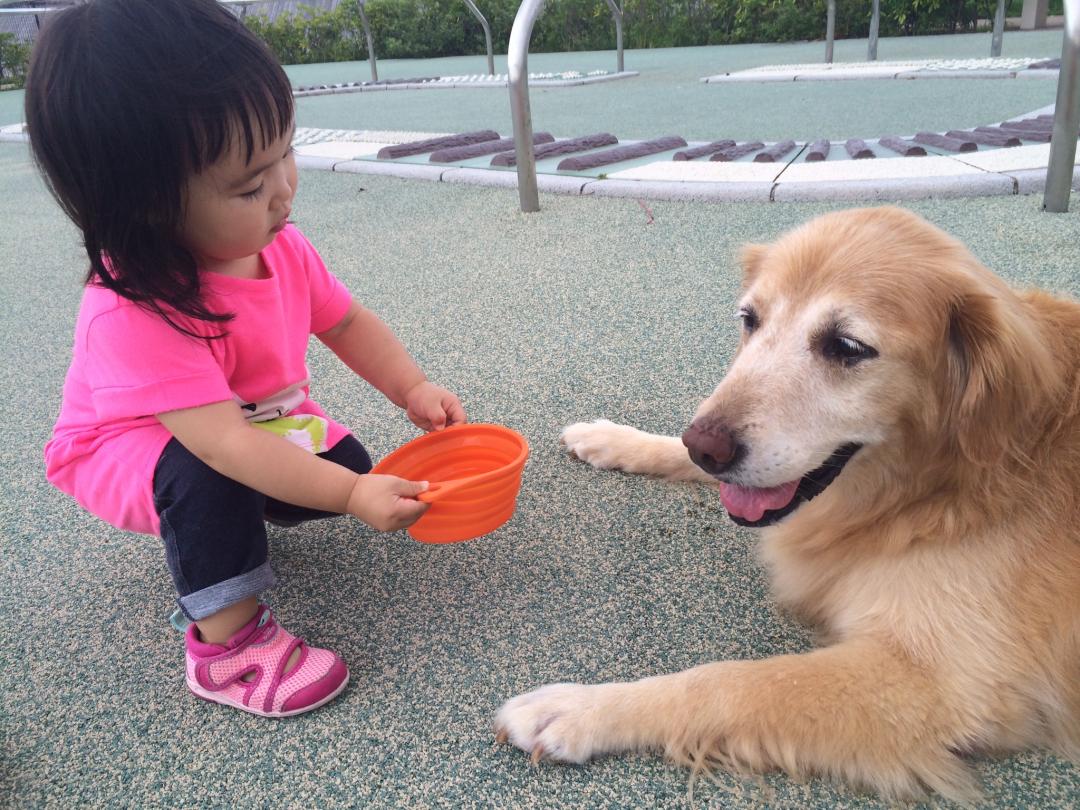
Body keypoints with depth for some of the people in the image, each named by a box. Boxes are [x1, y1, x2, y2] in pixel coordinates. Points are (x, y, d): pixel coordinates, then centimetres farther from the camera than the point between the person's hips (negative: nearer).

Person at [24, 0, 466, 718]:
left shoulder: (279, 246, -17)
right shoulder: (133, 313, -39)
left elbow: (348, 323, -3)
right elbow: (224, 443, -44)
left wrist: (415, 392, -16)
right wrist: (352, 498, -47)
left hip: (267, 425, 7)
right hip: (126, 452, -7)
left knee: (348, 463, -7)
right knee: (207, 475, -37)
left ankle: (221, 517, 18)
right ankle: (227, 644, -22)